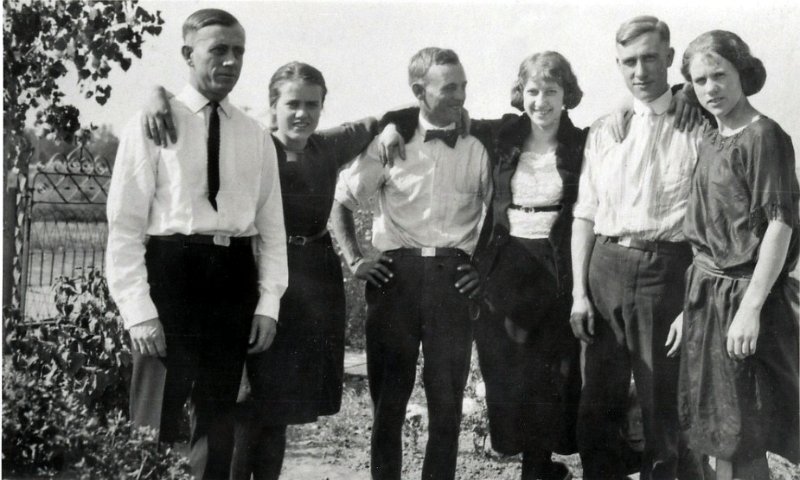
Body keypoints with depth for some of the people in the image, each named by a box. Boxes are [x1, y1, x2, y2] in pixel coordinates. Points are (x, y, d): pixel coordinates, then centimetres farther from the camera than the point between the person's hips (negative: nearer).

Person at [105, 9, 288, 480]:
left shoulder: (256, 136, 10)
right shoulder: (152, 124, -2)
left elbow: (272, 226, 11)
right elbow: (125, 224, -6)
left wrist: (268, 302, 1)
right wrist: (139, 311, -13)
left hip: (234, 278, 4)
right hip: (171, 271, -4)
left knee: (219, 420, 12)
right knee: (156, 419, 0)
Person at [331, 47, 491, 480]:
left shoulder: (477, 149, 4)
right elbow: (341, 201, 12)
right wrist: (355, 260, 4)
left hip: (453, 278, 0)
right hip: (396, 276, 0)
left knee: (447, 400, 2)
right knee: (388, 396, 7)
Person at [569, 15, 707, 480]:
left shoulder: (696, 128, -2)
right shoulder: (603, 130, 10)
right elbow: (584, 215, 10)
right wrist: (579, 292, 3)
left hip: (667, 268, -3)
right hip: (606, 267, 4)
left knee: (665, 407, 5)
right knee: (598, 406, 10)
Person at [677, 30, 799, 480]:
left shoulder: (763, 136, -12)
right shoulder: (712, 140, 12)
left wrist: (750, 308, -22)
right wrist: (693, 302, 13)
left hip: (741, 296, -8)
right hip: (706, 294, 8)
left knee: (743, 442, 0)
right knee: (719, 436, 14)